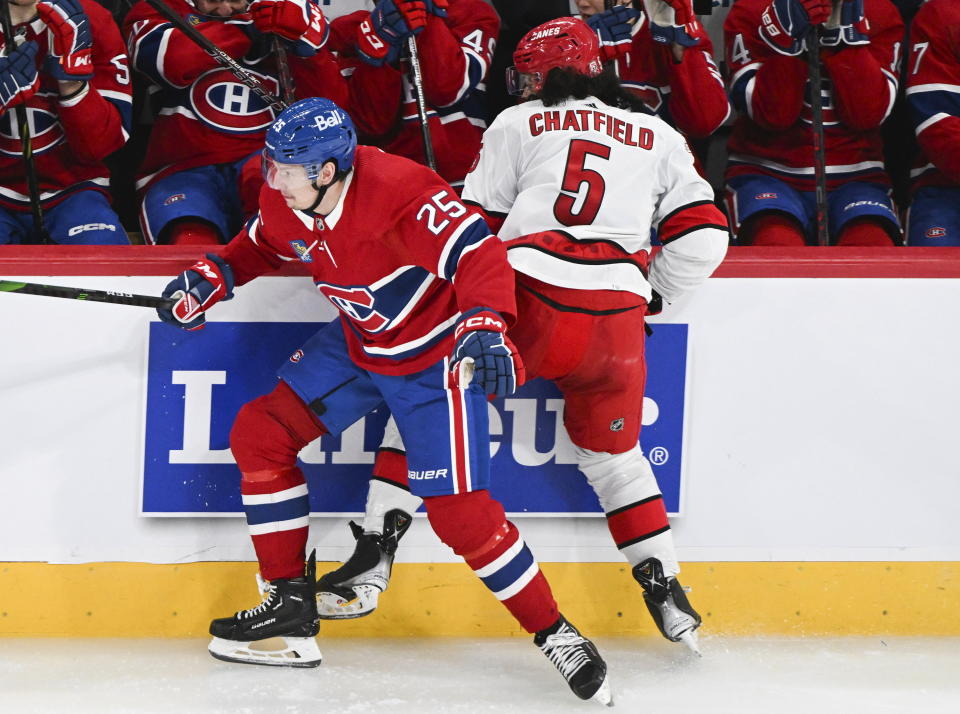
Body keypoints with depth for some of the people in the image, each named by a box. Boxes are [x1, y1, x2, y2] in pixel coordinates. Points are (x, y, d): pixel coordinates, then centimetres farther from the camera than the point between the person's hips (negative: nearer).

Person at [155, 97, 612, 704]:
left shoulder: (398, 192, -33)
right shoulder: (286, 200, -9)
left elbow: (477, 250, -36)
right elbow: (262, 244, 13)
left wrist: (486, 324, -51)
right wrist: (213, 278, -3)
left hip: (435, 355, -8)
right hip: (357, 343, 8)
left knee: (456, 509, -15)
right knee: (261, 434, -1)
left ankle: (555, 634, -2)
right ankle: (290, 605, 9)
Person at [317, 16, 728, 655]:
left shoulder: (516, 125, 16)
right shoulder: (661, 139, 21)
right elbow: (703, 236, 12)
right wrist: (651, 294, 27)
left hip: (526, 301, -2)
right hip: (615, 318, 2)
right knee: (611, 452, 23)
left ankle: (375, 553, 5)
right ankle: (666, 591, 16)